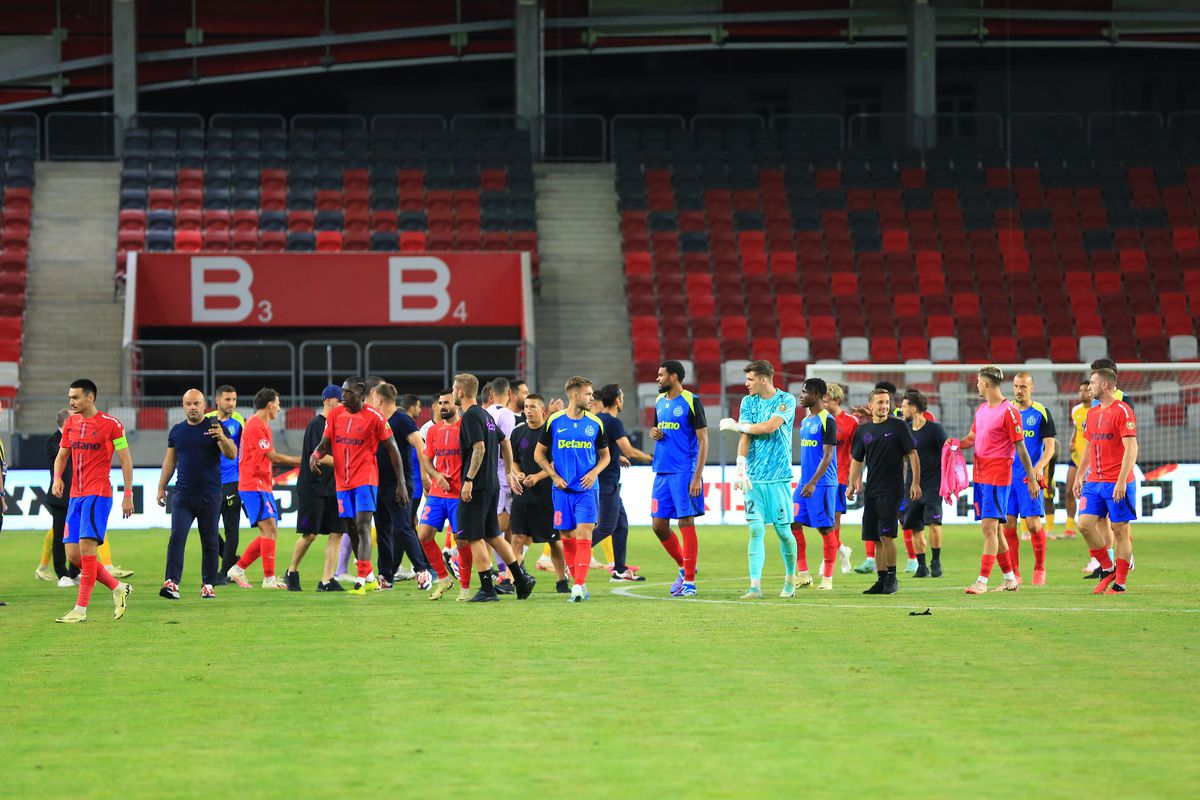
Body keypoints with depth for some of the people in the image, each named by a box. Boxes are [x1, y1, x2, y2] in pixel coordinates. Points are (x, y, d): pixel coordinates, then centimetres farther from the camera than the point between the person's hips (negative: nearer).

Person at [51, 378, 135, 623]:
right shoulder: (71, 423, 12)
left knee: (86, 548, -15)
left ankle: (81, 609, -12)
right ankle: (118, 589, 18)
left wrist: (128, 495, -6)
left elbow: (126, 461, -2)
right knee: (73, 554, 2)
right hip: (75, 495, 7)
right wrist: (57, 478, 0)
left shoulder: (111, 424, -6)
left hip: (98, 494, -7)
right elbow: (62, 456, 20)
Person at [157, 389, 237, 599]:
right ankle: (172, 583, -17)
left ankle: (208, 585, 11)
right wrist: (161, 488, 13)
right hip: (182, 494, 2)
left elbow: (232, 454, -10)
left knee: (210, 541, 4)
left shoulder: (215, 427, 0)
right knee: (177, 537, -11)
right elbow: (170, 461, 18)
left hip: (210, 495, -2)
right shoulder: (177, 431, 11)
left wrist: (222, 438, -29)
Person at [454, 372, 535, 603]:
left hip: (476, 486, -9)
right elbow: (505, 444, 21)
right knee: (492, 535, 16)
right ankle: (521, 579, 16)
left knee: (474, 538, -5)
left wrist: (469, 480, -22)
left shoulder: (471, 416, -13)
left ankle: (487, 590, -6)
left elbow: (479, 448, -22)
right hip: (492, 484, 9)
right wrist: (509, 473, 25)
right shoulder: (485, 415, 15)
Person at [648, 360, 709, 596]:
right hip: (662, 471, 7)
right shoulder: (659, 401, 13)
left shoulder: (691, 402, -8)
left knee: (686, 524, -5)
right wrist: (654, 433, 0)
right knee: (659, 525, 6)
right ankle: (684, 567, 23)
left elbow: (703, 440, -9)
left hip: (684, 472, -7)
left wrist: (697, 476, -15)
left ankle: (689, 581, -1)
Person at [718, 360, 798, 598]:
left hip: (779, 477, -2)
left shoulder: (786, 400, -2)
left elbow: (770, 427, -15)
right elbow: (745, 437, 0)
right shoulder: (748, 402, 9)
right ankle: (755, 586, -10)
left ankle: (790, 579, 21)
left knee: (783, 531, 2)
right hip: (754, 478, 3)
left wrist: (736, 426, -3)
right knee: (756, 530, -7)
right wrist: (741, 469, -12)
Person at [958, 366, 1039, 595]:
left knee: (990, 527, -12)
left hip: (998, 476, -8)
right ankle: (1010, 579, 20)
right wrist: (957, 444, 1)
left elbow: (1020, 447, -10)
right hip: (980, 475, 8)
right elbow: (973, 437, 24)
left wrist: (1032, 479, -9)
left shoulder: (1008, 412, -11)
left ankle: (982, 581, -15)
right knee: (993, 528, 11)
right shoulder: (981, 409, 14)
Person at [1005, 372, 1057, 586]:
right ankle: (1014, 573, 7)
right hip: (1007, 475, 4)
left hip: (1031, 477, -4)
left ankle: (1040, 569, 9)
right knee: (1008, 525, 0)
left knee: (1033, 524, -7)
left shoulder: (1041, 413, -1)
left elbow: (1050, 447, -3)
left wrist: (1039, 467, -19)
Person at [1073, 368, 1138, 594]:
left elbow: (1131, 448, -15)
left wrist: (1121, 481, -21)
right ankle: (1107, 569, 11)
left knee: (1119, 530, -2)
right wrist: (1079, 476, 19)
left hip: (1117, 483, -7)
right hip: (1094, 481, 7)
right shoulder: (1092, 413, 15)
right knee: (1085, 524, -4)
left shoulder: (1122, 411, -10)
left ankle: (1120, 583, 4)